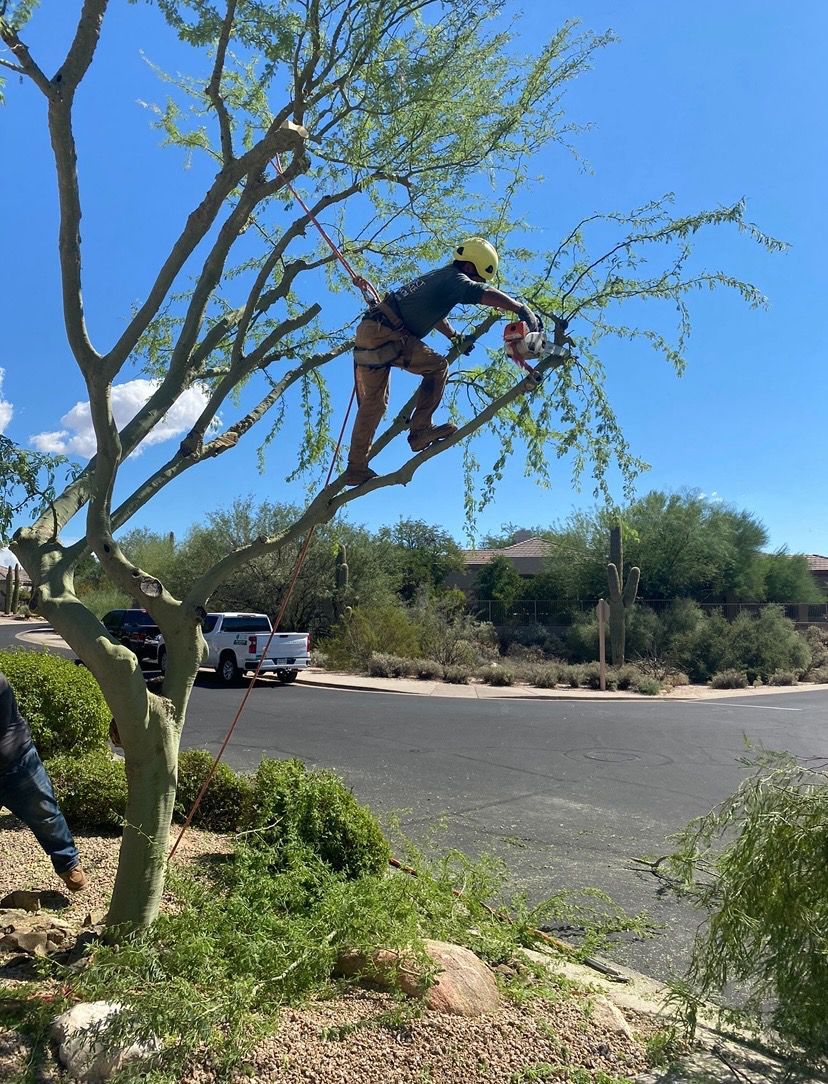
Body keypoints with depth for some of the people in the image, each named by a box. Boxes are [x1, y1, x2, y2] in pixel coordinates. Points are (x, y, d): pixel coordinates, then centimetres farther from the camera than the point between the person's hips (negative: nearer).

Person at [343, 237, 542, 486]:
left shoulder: (437, 277, 26)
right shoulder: (454, 279, -4)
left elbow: (431, 312, 43)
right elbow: (487, 295, -22)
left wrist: (455, 337, 48)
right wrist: (523, 310, -24)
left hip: (367, 333, 10)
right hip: (385, 335, -10)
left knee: (373, 404, 14)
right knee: (437, 366, -4)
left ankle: (356, 469, 19)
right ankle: (420, 430, -6)